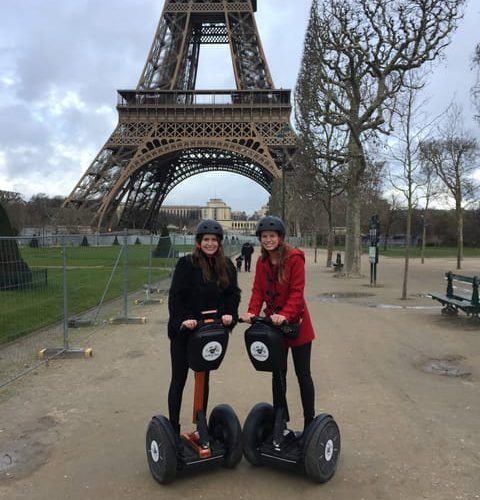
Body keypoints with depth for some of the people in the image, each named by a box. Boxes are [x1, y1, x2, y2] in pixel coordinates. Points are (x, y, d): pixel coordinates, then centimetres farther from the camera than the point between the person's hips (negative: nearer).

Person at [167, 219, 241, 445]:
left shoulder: (227, 266, 1)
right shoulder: (186, 264, -13)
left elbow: (233, 293, 1)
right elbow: (175, 296, -16)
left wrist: (230, 314, -15)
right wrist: (182, 319, -28)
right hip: (183, 332, -4)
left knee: (203, 379, 18)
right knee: (179, 380, 8)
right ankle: (174, 428, 21)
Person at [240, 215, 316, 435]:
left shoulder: (294, 258, -15)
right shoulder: (262, 262, 3)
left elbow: (297, 292, -20)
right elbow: (258, 291, -1)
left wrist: (285, 314, -34)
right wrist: (252, 312, -18)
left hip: (296, 324, -5)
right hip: (273, 325, 6)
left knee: (302, 374, 6)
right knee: (278, 374, 14)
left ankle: (310, 422, 19)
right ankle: (281, 420, 28)